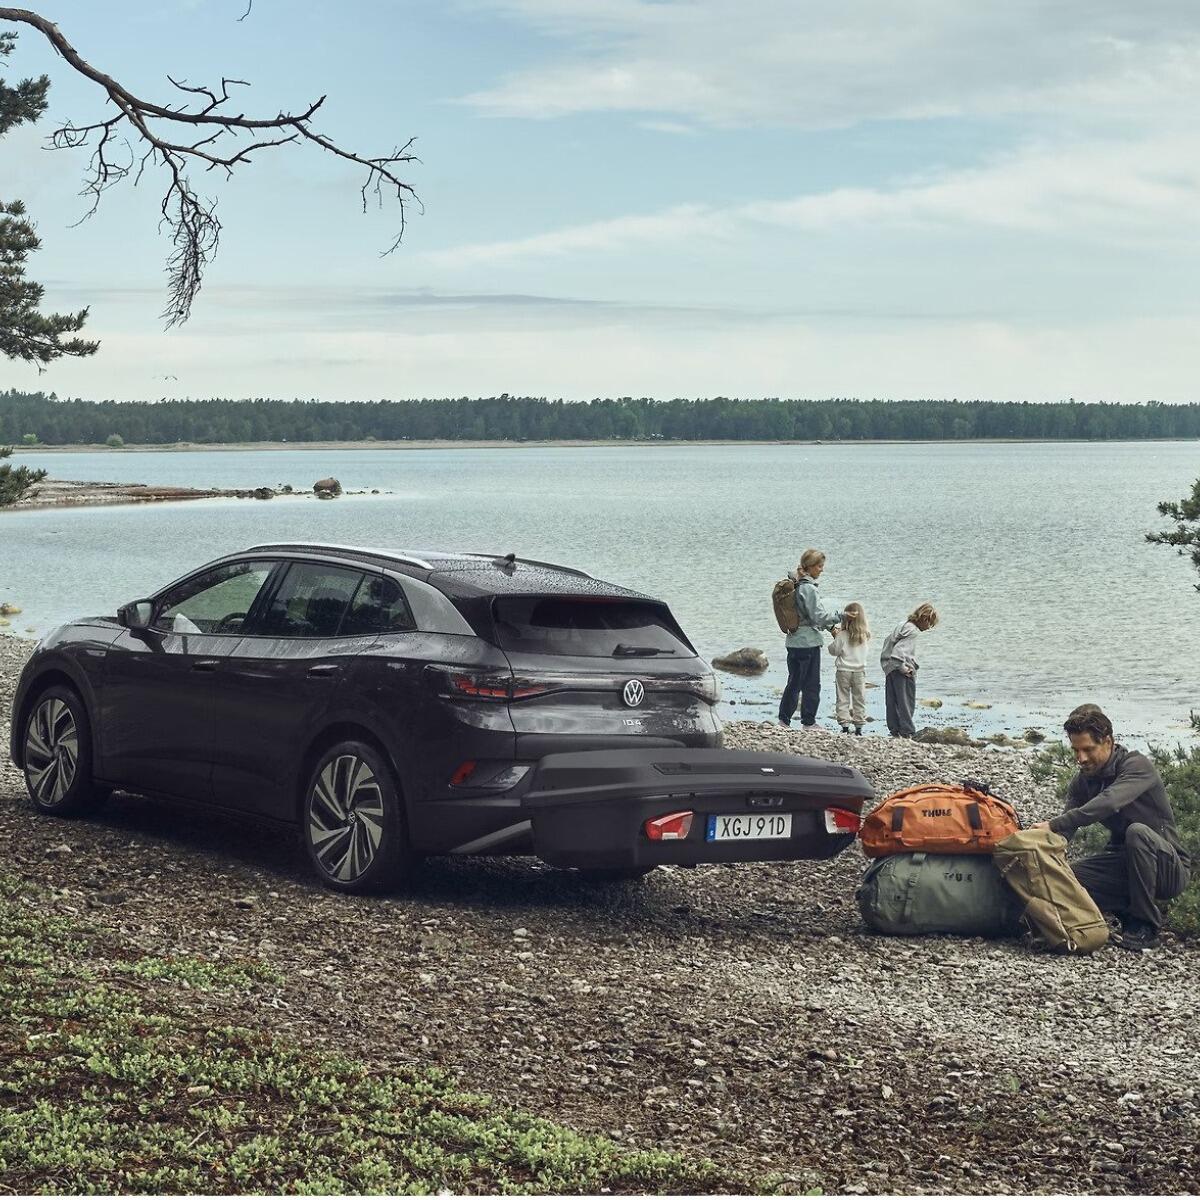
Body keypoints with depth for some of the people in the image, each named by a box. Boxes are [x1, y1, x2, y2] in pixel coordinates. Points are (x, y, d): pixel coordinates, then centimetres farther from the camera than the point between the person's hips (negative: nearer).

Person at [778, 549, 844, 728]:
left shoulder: (795, 585, 10)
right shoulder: (808, 588, -17)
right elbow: (819, 616, -17)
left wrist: (829, 626, 17)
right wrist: (840, 616, -9)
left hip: (793, 642, 8)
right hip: (809, 642, -8)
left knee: (794, 682, 15)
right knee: (812, 684, 2)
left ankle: (784, 719, 16)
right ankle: (808, 721, 7)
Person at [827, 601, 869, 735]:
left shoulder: (842, 635, -14)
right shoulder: (865, 635, -5)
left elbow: (834, 651, -6)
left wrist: (835, 637, 6)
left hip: (844, 670, -3)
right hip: (860, 671, 3)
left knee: (843, 699, 6)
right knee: (859, 699, 11)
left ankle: (845, 725, 3)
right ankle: (859, 727, 12)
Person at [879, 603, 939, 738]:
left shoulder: (903, 625, 13)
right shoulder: (912, 631, -16)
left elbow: (888, 640, 23)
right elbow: (898, 650, -27)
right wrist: (903, 668, -19)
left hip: (889, 669, 9)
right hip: (902, 672, -9)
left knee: (892, 702, 10)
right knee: (906, 702, -5)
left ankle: (894, 729, 15)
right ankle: (907, 732, -5)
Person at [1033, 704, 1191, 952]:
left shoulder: (1137, 766, -18)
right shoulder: (1083, 781, 4)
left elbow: (1108, 803, -37)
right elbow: (1064, 830, -7)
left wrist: (1053, 825, -43)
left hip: (1171, 868, -6)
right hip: (1125, 864, 6)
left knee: (1137, 832, -37)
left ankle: (1147, 927, -23)